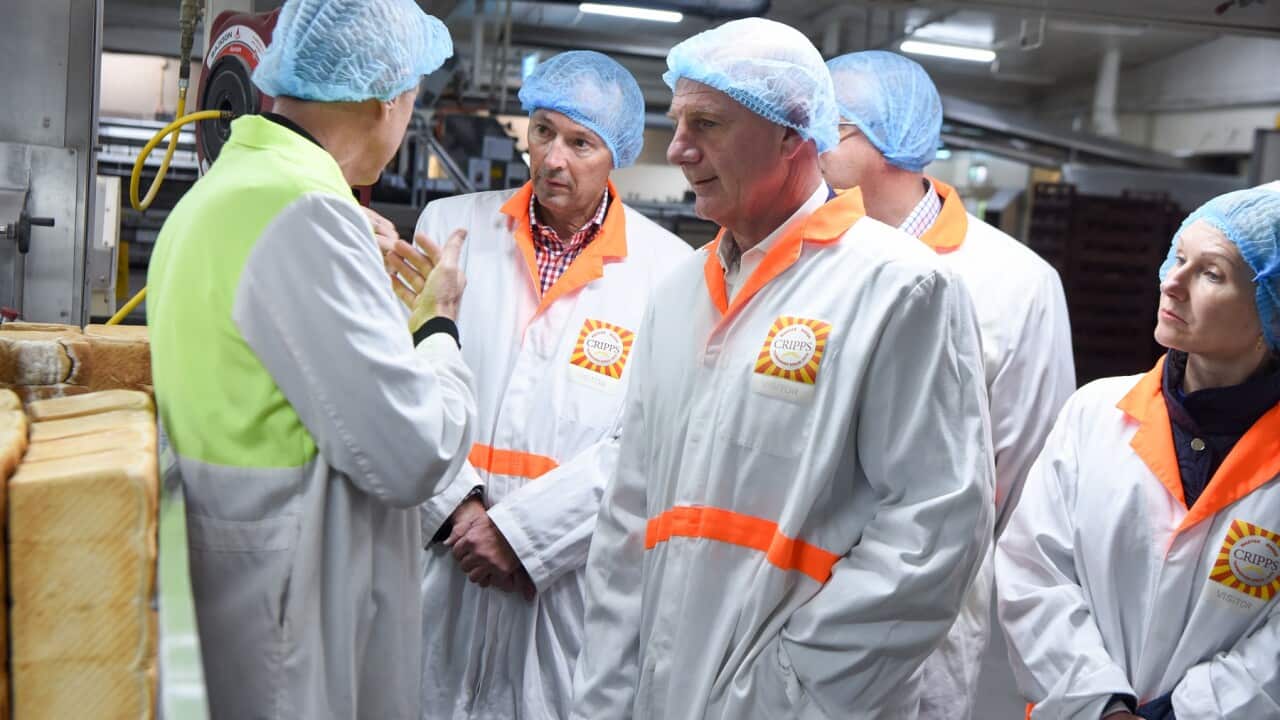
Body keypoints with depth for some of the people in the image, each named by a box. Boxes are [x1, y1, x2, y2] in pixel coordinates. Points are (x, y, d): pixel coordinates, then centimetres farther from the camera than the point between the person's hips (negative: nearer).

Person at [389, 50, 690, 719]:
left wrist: (520, 531, -12)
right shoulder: (450, 225, 5)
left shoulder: (668, 269, -3)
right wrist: (456, 506, -10)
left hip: (571, 580, -1)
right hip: (439, 558, 2)